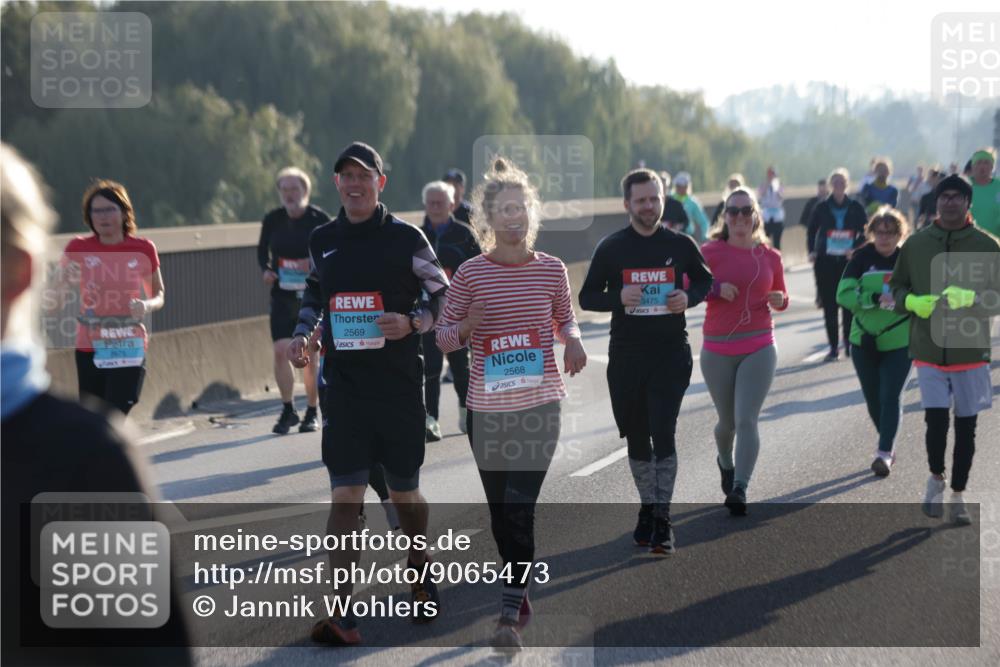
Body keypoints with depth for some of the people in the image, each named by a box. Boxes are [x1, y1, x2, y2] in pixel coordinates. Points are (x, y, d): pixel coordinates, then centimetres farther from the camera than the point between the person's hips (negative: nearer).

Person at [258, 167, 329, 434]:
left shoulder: (319, 219, -6)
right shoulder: (272, 220, 1)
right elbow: (262, 250, 13)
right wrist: (265, 270, -6)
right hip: (282, 295, 2)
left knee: (310, 355, 2)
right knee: (281, 351, -9)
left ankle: (312, 413, 17)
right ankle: (288, 410, 6)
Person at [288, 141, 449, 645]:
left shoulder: (405, 239, -4)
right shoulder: (322, 240, 6)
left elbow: (444, 295, 1)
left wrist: (412, 323, -17)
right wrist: (302, 332, 8)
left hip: (399, 385, -2)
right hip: (344, 385, 2)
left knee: (404, 492, 11)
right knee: (345, 494, -7)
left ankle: (419, 573, 38)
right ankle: (341, 613, -10)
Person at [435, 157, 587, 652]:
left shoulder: (551, 270, -1)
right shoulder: (470, 273, -4)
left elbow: (565, 319, 15)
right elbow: (443, 337, 2)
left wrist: (572, 340, -7)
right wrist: (465, 327, -20)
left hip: (540, 405, -1)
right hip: (488, 408, 1)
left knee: (519, 509, -10)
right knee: (501, 512, 12)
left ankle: (510, 616, -9)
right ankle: (520, 593, 34)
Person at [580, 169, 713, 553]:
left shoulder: (680, 245, 1)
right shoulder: (610, 248, 1)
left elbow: (704, 280, 15)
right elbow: (586, 297, 4)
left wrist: (689, 298, -8)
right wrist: (618, 297, -16)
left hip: (671, 352, -1)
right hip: (626, 355, 2)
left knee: (663, 433, -11)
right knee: (637, 438, 10)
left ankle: (662, 519, -6)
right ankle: (648, 508, 27)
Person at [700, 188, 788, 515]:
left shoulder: (770, 257, 5)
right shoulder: (710, 252, -3)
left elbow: (781, 298, 18)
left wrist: (779, 300, -5)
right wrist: (715, 288, -20)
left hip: (759, 348, 0)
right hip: (718, 351, 0)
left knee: (746, 420, -14)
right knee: (727, 421, 13)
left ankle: (739, 489, -16)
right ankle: (725, 462, 45)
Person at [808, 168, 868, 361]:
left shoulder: (856, 208, 3)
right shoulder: (822, 208, 4)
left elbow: (865, 232, 6)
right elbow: (812, 230, 12)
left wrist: (855, 249, -10)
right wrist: (812, 251, -1)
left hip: (849, 260, 0)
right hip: (826, 262, 0)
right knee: (829, 305, -1)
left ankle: (850, 343, 10)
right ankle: (833, 347, 4)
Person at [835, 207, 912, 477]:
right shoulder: (862, 258, -5)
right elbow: (843, 294, -14)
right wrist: (876, 299, -27)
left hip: (899, 343, -2)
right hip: (864, 341, 2)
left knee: (890, 397, -11)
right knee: (873, 399, 11)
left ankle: (885, 452, -6)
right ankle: (888, 444, 31)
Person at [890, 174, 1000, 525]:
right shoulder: (915, 244, 3)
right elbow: (897, 288, 12)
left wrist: (970, 298, -20)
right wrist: (913, 302, -10)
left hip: (971, 350, 0)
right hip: (928, 349, 0)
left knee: (966, 425, 6)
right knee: (936, 418, -13)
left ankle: (957, 496, 21)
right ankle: (936, 478, 13)